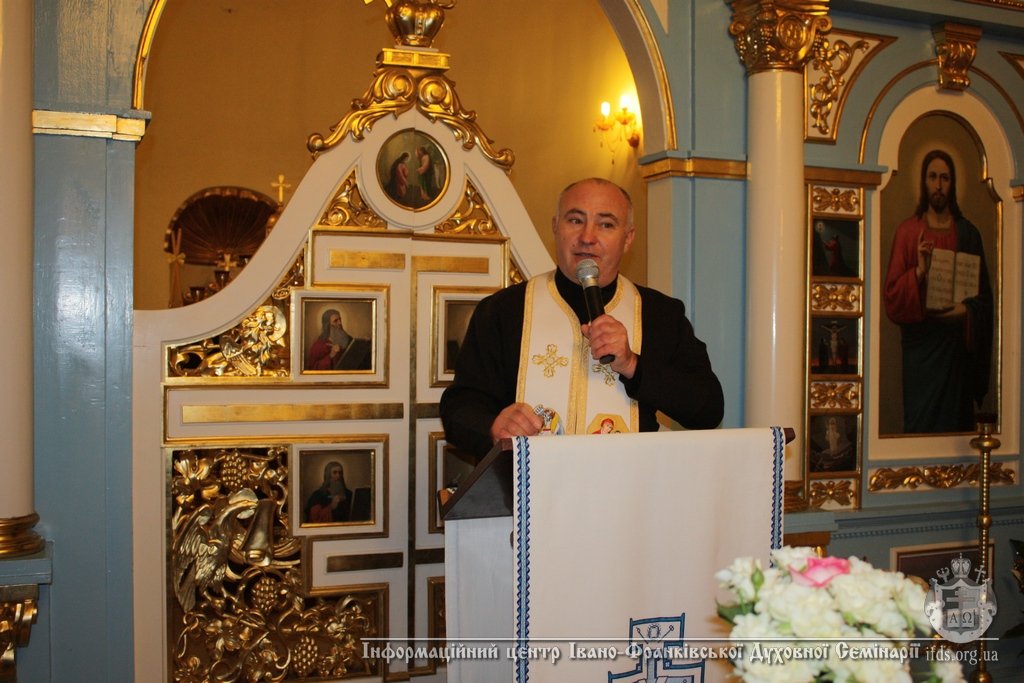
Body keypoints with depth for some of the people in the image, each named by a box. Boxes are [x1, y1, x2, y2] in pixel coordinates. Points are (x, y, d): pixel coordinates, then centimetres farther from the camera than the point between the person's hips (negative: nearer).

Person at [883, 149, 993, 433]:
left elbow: (984, 295, 9)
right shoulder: (908, 231, 3)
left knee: (955, 420, 5)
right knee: (919, 422, -2)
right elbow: (892, 295, -2)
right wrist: (918, 272, -18)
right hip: (920, 344, -2)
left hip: (956, 345, 2)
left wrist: (966, 309, -10)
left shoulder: (967, 233, 8)